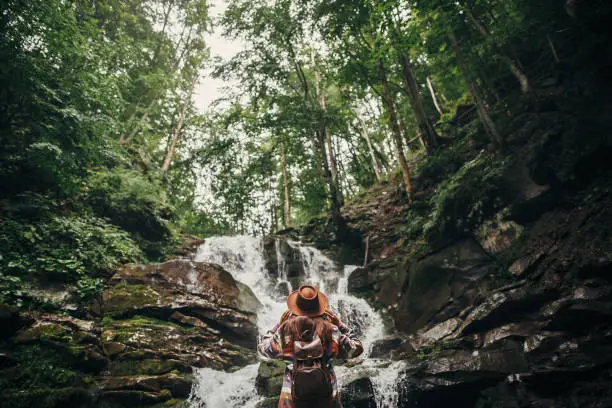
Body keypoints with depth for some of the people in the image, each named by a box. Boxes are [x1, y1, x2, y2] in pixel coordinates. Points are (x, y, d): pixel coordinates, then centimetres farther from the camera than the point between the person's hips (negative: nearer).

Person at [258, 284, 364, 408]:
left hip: (294, 392, 0)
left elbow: (262, 347, 8)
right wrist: (340, 325, 6)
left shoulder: (286, 328, -7)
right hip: (326, 393, 0)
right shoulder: (329, 329, -7)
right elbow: (356, 348, 3)